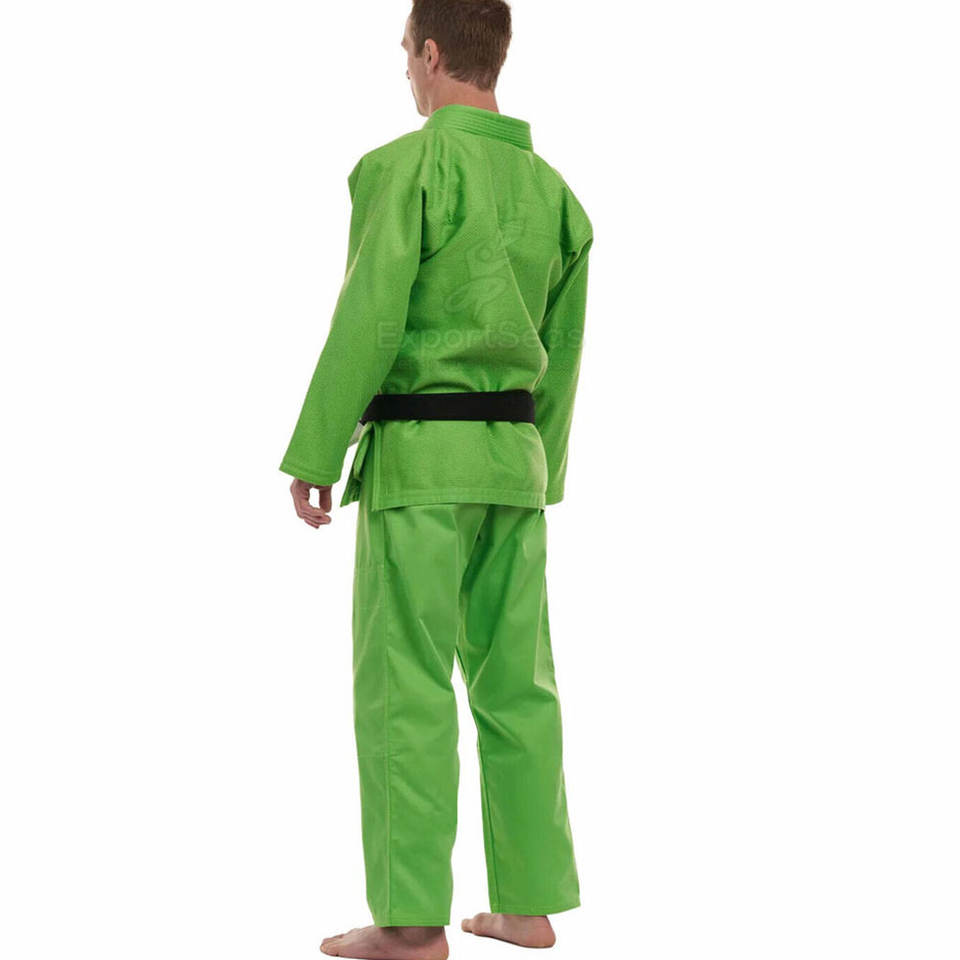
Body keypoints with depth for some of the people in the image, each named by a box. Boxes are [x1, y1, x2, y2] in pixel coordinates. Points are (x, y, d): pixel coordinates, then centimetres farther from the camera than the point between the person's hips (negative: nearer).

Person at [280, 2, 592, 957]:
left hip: (420, 452, -7)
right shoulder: (553, 190, 11)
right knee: (515, 680, 10)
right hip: (515, 454, 7)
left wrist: (312, 454, -9)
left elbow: (367, 321, -15)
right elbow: (561, 352, 14)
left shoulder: (408, 165, -10)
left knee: (404, 688, -3)